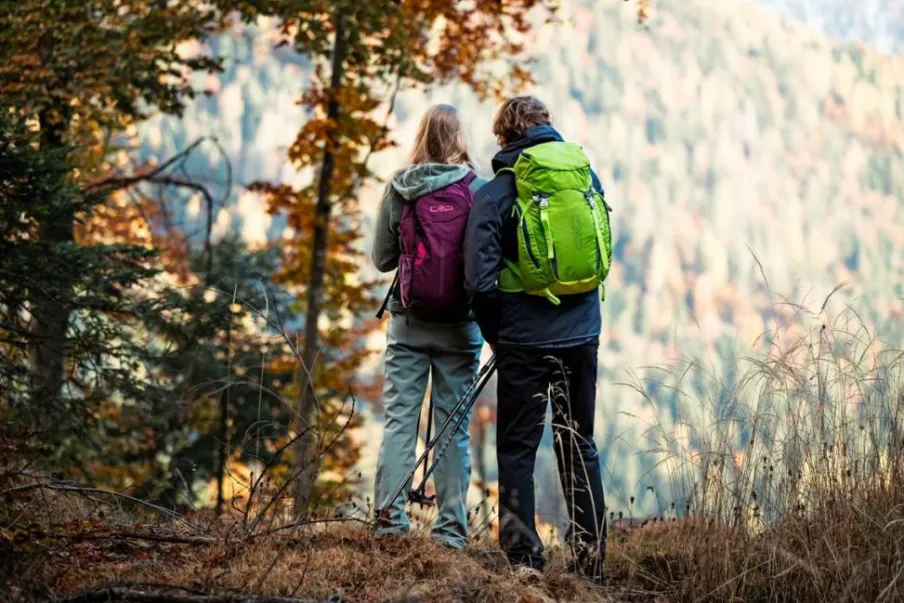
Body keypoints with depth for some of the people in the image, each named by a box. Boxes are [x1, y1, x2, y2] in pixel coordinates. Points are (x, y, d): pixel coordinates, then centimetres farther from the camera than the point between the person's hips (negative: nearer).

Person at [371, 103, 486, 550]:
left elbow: (381, 258, 4)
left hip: (408, 322, 1)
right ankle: (451, 530, 6)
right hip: (460, 325, -1)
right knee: (454, 426, 5)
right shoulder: (477, 190, -7)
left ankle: (389, 518, 0)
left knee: (399, 419, 6)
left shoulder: (398, 190, -3)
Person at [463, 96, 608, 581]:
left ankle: (524, 559, 3)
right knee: (579, 445, 15)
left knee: (517, 449, 6)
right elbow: (602, 255, 12)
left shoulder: (495, 192, -7)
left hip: (525, 340, -4)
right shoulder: (587, 177, 4)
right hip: (582, 335, 4)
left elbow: (480, 279, -12)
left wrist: (496, 336, 1)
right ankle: (591, 558, 16)